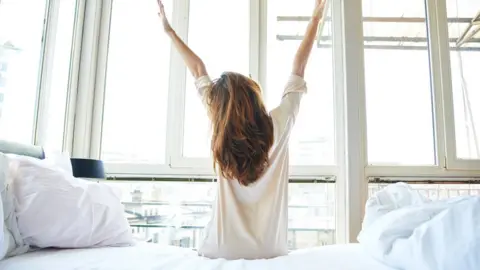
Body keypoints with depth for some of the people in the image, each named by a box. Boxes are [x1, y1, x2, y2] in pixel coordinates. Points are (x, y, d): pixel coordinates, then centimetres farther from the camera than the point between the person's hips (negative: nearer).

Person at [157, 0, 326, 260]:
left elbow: (199, 71, 0)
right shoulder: (278, 124, -13)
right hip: (271, 250, 2)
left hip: (223, 251, -1)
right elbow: (298, 68, -1)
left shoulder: (223, 130, -13)